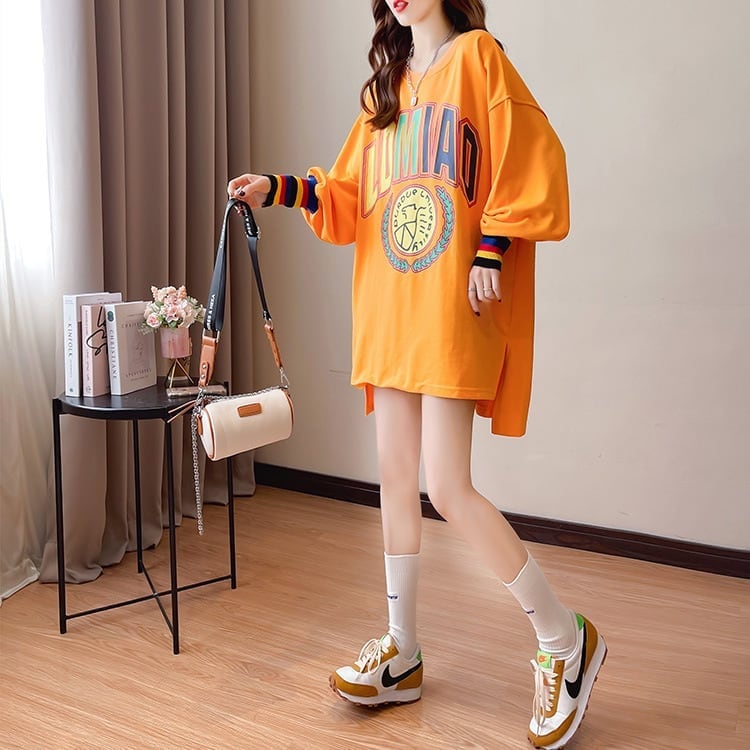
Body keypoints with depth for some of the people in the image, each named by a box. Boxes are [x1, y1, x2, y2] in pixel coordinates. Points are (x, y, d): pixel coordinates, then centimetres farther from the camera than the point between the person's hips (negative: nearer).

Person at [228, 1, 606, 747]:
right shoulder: (386, 88, 20)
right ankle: (401, 652, 23)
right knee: (395, 478, 9)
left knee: (447, 489, -11)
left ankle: (566, 639, 9)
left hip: (453, 310, -7)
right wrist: (280, 189, 4)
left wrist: (492, 251, -14)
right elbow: (350, 197, 17)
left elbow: (529, 162, -7)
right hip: (389, 311, 7)